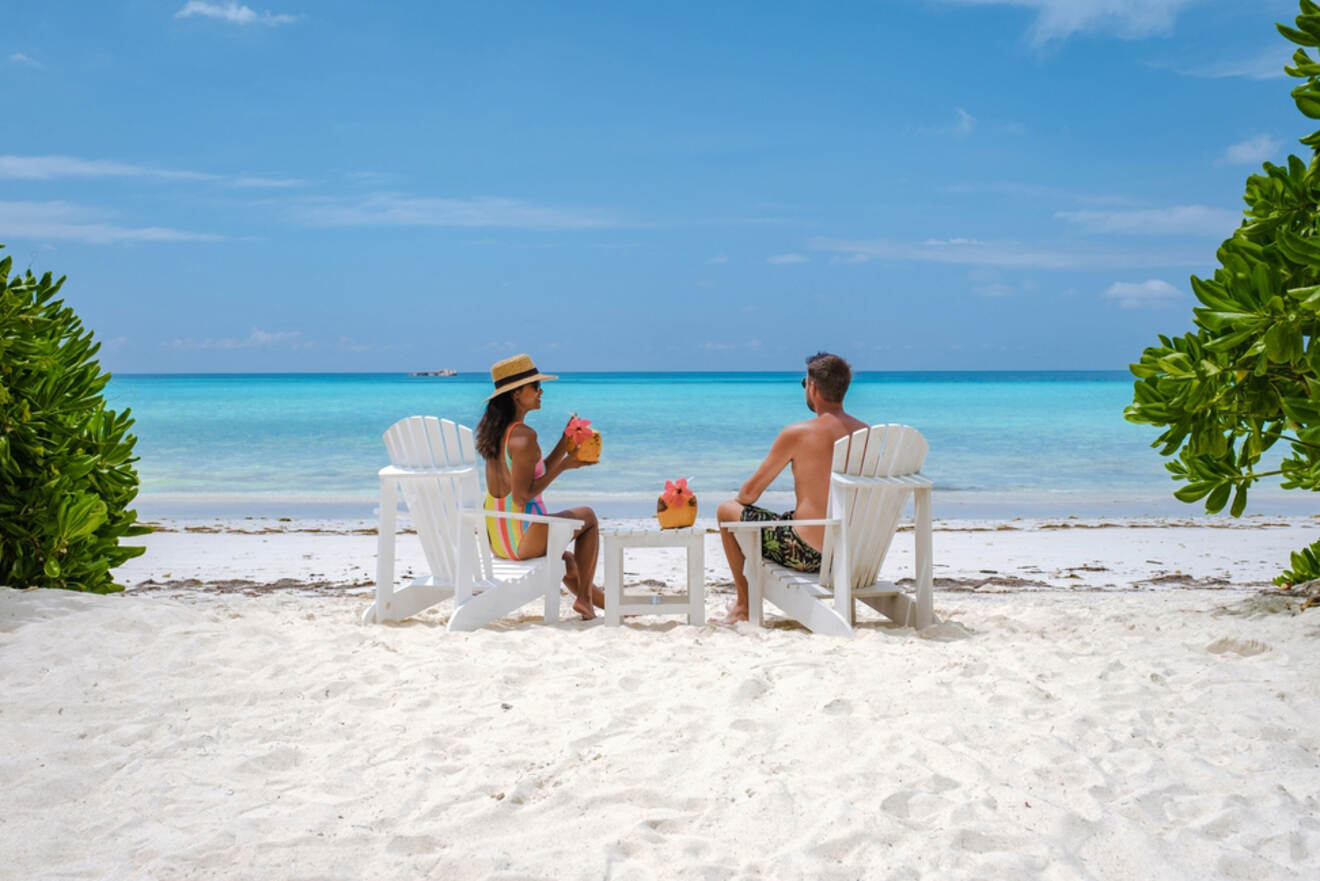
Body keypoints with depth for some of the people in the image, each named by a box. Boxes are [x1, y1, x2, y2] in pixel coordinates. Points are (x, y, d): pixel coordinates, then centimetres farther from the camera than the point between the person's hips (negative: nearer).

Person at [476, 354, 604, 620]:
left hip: (494, 538, 9)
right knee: (587, 517, 17)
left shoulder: (495, 431, 8)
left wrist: (566, 444, 10)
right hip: (523, 537, -9)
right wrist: (563, 466, -16)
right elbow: (521, 497, -24)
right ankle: (584, 597, 18)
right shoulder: (524, 436, -20)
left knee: (567, 560, 33)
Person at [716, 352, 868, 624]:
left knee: (726, 510, 15)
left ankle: (743, 604, 25)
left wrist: (740, 499, 18)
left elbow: (751, 492, -4)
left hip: (807, 554, -7)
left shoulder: (796, 434, -15)